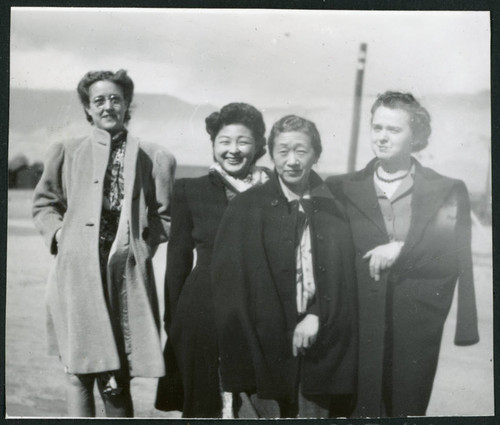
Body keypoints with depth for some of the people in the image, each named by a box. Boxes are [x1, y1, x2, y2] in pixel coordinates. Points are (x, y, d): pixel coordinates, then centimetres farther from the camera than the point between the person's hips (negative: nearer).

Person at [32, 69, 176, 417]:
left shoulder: (151, 158, 11)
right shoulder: (66, 152, 13)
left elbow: (163, 215, 13)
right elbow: (44, 203, 19)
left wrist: (144, 245, -1)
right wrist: (59, 234, 2)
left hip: (127, 273, 0)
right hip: (78, 271, 0)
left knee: (116, 381, 0)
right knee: (79, 372, -2)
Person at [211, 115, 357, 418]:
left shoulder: (334, 209, 7)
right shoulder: (247, 208, 1)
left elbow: (344, 277, 6)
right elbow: (228, 285, -1)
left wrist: (317, 317, -9)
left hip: (319, 349, 2)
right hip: (263, 347, -2)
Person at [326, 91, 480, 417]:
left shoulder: (448, 192, 3)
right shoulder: (341, 189, 6)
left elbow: (456, 260, -5)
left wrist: (402, 250, -15)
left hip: (417, 338, 0)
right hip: (356, 333, 0)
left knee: (408, 411, 8)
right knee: (359, 411, 4)